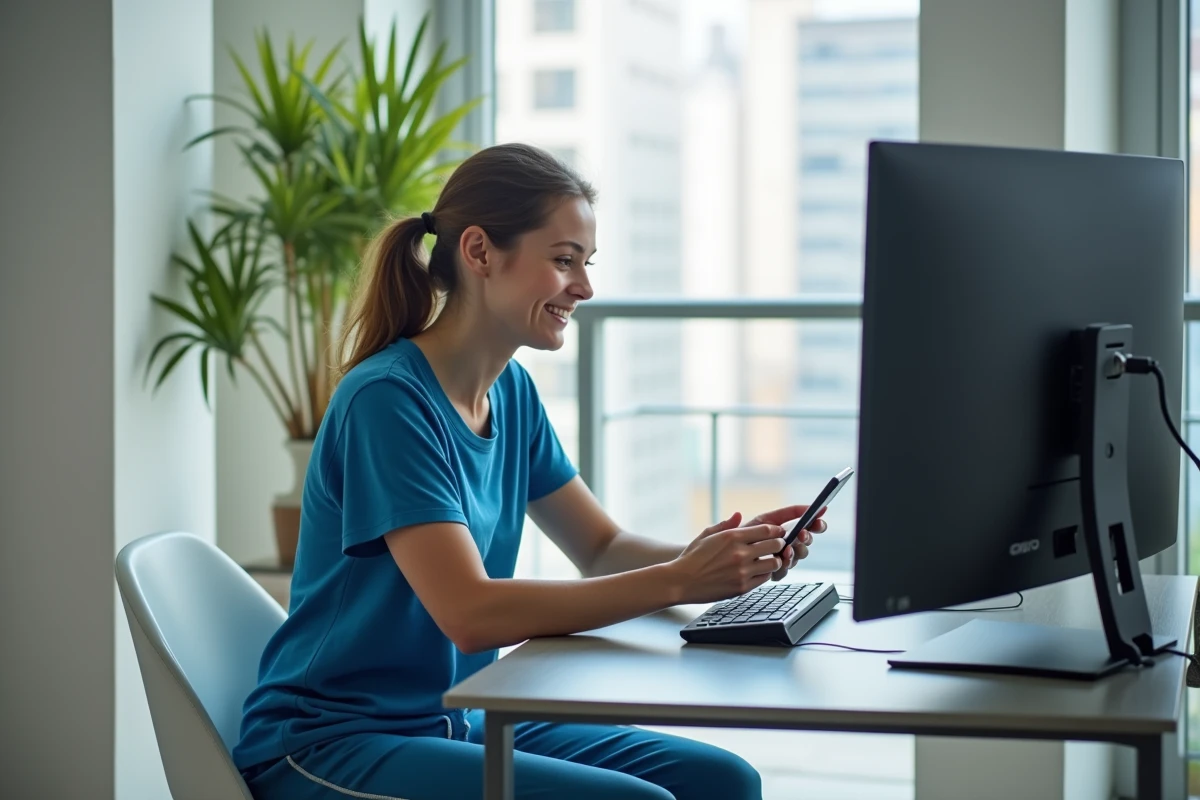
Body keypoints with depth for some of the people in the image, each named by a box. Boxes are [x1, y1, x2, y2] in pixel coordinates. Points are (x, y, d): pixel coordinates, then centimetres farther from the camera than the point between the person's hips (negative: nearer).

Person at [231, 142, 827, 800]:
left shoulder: (510, 392, 7)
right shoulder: (388, 399, -19)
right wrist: (679, 581, -27)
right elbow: (470, 614, -26)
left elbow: (600, 549, 13)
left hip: (458, 721, 8)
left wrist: (716, 557, -8)